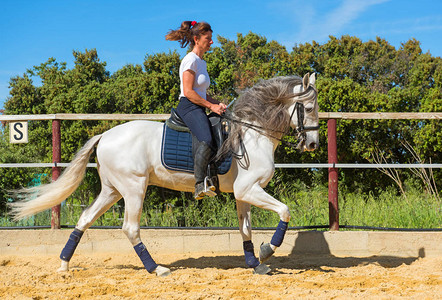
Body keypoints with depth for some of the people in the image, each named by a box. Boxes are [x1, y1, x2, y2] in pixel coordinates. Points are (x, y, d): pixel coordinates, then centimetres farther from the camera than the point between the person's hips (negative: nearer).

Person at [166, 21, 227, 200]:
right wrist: (211, 106, -13)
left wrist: (218, 104, 11)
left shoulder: (202, 63, 22)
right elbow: (188, 92, -15)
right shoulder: (190, 60, -7)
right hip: (188, 108, -11)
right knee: (206, 140, -31)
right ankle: (200, 184, -40)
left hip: (198, 110, 11)